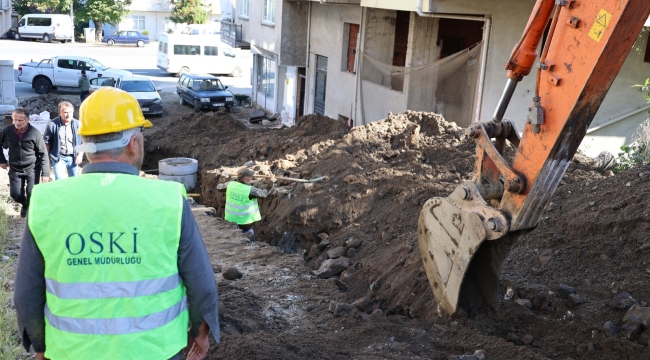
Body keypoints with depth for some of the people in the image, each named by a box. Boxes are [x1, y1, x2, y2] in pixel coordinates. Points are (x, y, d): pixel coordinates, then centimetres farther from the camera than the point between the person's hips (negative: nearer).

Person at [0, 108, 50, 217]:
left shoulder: (35, 133, -18)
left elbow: (43, 154, -12)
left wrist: (46, 173, -12)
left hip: (32, 168, -3)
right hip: (15, 169, 3)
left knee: (32, 193, -8)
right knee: (15, 194, 5)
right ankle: (25, 204, 39)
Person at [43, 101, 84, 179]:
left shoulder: (77, 124, -4)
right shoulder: (52, 125, -8)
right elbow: (46, 142, 1)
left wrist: (80, 155, -4)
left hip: (73, 157, 2)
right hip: (58, 157, -2)